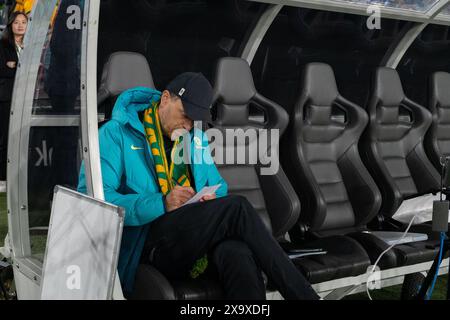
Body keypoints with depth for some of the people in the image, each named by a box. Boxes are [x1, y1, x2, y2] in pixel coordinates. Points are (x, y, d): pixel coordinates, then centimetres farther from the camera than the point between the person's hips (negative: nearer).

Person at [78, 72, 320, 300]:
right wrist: (161, 204, -20)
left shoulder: (196, 139, 23)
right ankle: (304, 295, -22)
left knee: (237, 253, -34)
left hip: (197, 238, 5)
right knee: (237, 208, -27)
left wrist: (213, 200, 1)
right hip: (145, 240, -4)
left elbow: (219, 188, 28)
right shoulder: (116, 133, 3)